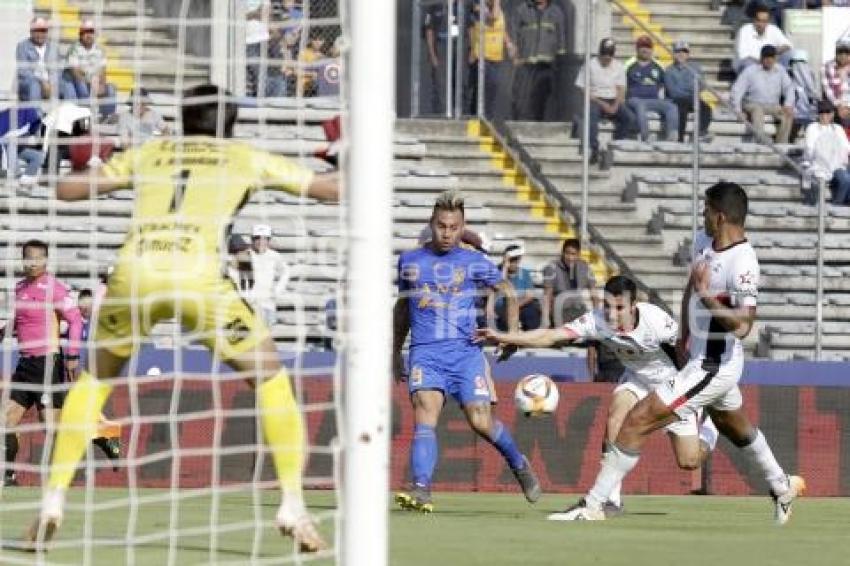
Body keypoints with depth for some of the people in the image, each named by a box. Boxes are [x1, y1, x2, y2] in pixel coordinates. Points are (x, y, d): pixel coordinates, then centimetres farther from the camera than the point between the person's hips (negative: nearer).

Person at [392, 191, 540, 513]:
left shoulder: (474, 263, 5)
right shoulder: (410, 261, 12)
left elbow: (508, 292, 17)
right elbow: (402, 307, 26)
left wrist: (512, 333, 5)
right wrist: (395, 353, 28)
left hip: (465, 351, -1)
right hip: (425, 353, 1)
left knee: (481, 421, -8)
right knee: (425, 414, -21)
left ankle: (519, 464, 22)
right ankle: (420, 491, -32)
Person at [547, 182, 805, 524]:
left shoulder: (742, 263, -26)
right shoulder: (703, 243, 1)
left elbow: (742, 326, -33)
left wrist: (707, 297, -40)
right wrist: (684, 335, 15)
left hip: (712, 368, -10)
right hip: (699, 358, 10)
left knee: (637, 421, -14)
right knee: (736, 429, 32)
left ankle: (593, 505, -11)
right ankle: (782, 488, 54)